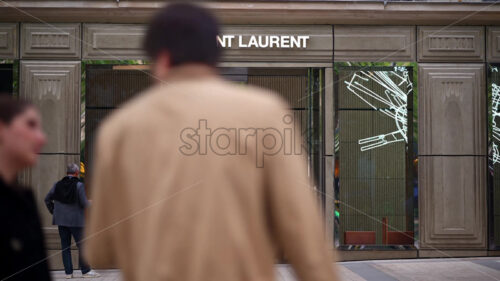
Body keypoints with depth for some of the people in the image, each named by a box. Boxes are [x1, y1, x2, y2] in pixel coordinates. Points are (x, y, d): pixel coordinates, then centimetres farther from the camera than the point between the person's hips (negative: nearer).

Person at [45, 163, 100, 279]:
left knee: (65, 247, 9)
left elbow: (47, 199, 8)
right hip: (76, 220, -4)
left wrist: (53, 211, 18)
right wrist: (90, 204, 8)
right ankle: (86, 271, 6)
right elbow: (84, 203, -13)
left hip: (61, 220, 4)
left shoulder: (57, 185, 3)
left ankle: (68, 272, 11)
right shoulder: (79, 185, -11)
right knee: (82, 246, 4)